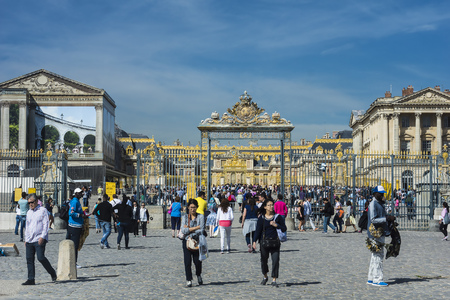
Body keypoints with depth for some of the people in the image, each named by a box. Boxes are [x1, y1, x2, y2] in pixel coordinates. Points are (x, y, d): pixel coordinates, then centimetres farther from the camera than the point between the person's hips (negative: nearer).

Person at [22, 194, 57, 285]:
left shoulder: (43, 211, -2)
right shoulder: (29, 212, 18)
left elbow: (46, 225, -8)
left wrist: (42, 237, -16)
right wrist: (26, 239, 18)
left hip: (39, 240, -6)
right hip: (29, 240, 6)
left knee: (41, 258, -13)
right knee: (29, 259, 2)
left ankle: (52, 273, 7)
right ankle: (31, 279, 6)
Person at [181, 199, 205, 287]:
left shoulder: (201, 217, 2)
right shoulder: (185, 217, 6)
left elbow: (201, 230, -8)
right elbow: (183, 230, -6)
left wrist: (189, 230, -13)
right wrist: (196, 227, -10)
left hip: (197, 241, -1)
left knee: (197, 261, 1)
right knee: (187, 262, -5)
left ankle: (199, 275, 29)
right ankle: (188, 280, 4)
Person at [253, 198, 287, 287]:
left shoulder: (277, 217, 3)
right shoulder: (261, 218, 2)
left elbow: (284, 229, 5)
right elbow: (258, 230, 1)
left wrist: (276, 225, -13)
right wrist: (254, 241, -9)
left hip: (275, 242, 0)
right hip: (264, 242, 0)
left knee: (275, 261, -8)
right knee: (264, 260, 10)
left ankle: (274, 280, -2)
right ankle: (265, 277, 34)